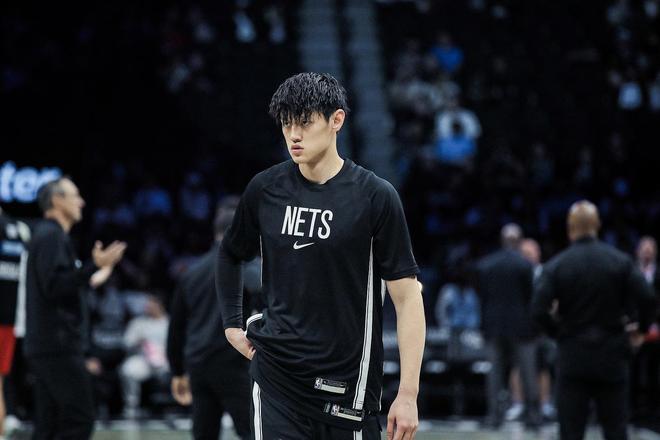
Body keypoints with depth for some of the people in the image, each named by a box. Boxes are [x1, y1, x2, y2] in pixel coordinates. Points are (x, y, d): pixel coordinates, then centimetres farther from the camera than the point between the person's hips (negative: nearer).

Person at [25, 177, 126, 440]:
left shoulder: (47, 235, 21)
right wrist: (95, 267, -24)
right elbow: (55, 286, -22)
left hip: (45, 346, 10)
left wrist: (89, 281, 29)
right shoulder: (52, 236, -10)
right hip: (58, 346, -10)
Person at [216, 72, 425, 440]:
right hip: (277, 377, 2)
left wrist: (408, 394, -11)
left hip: (349, 382, -2)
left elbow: (407, 298, -7)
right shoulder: (265, 190, 3)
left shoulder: (375, 196, -7)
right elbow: (230, 256, 23)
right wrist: (233, 325, 13)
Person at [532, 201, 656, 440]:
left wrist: (557, 330, 4)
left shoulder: (555, 265, -5)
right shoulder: (620, 261, -2)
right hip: (612, 356, 1)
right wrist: (640, 328, 7)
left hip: (573, 357, -1)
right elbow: (645, 299, -11)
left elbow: (539, 310, -14)